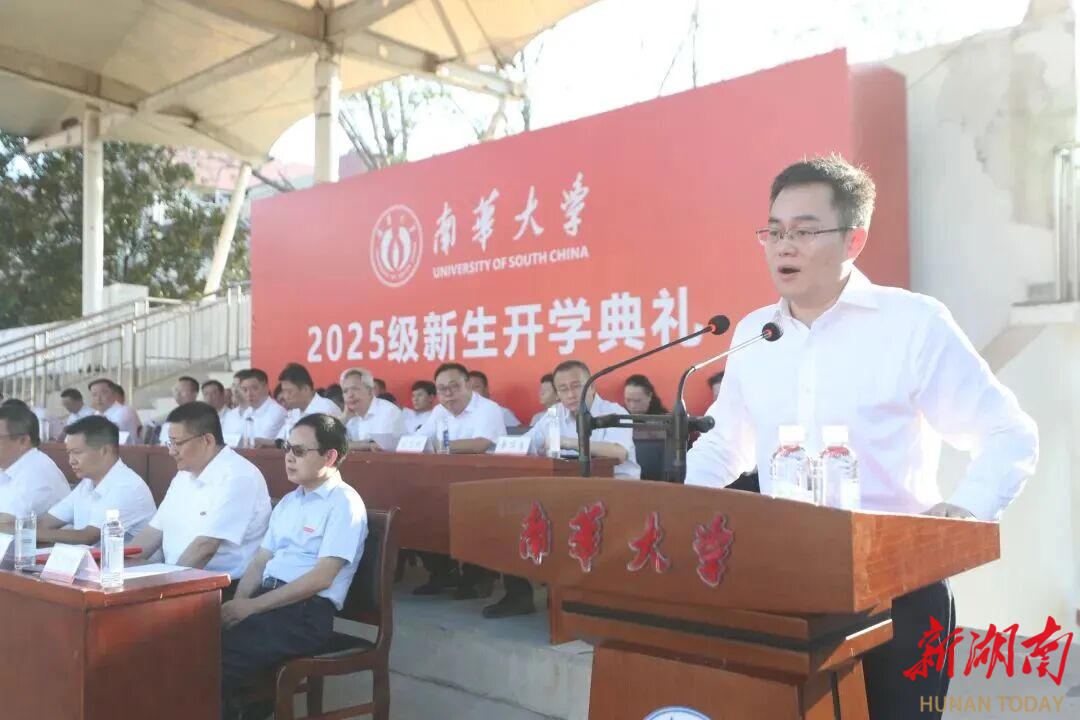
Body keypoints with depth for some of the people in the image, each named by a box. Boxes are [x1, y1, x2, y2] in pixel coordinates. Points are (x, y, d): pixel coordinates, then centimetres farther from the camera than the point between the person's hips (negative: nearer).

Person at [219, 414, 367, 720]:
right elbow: (260, 561, 17)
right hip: (266, 599, 7)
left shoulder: (344, 503, -8)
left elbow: (321, 577, -16)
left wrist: (252, 606, -17)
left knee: (217, 654, -24)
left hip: (307, 613, -7)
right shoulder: (288, 502, 18)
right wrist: (238, 601, -4)